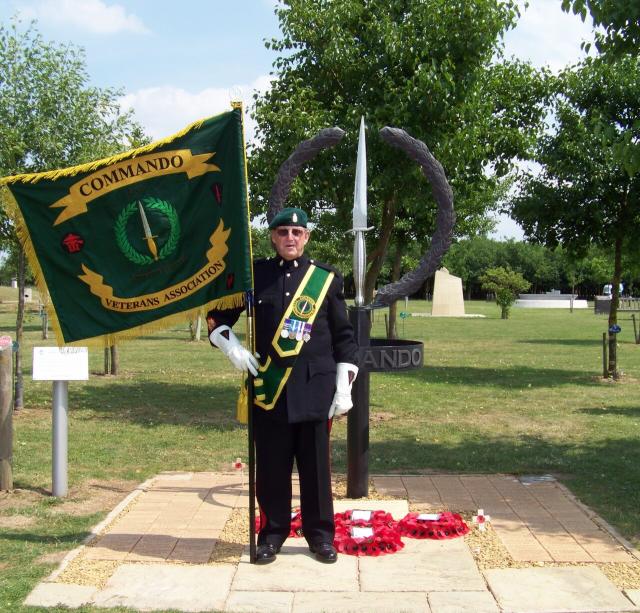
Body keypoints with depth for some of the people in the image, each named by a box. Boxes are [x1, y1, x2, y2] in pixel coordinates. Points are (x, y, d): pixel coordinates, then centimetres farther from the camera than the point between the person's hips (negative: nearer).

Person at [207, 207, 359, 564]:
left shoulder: (326, 278, 3)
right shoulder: (254, 275, 5)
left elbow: (345, 337, 5)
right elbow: (217, 316, 15)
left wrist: (344, 388, -1)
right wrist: (232, 348, -2)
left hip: (314, 390, -1)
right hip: (268, 390, 1)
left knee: (316, 465, 7)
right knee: (271, 467, 7)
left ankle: (321, 534, 21)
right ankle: (273, 534, 22)